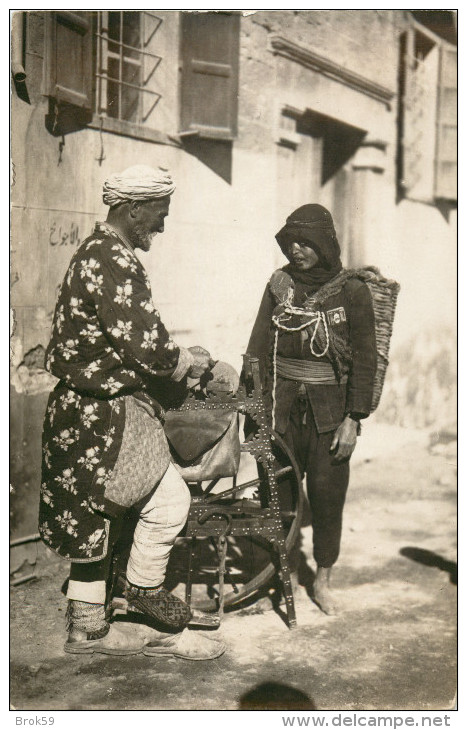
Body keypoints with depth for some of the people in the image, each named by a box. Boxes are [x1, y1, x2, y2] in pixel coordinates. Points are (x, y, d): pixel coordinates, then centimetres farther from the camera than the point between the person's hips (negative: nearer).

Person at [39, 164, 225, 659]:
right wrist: (191, 361, -5)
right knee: (168, 499, -5)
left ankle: (87, 627, 26)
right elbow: (145, 345, -24)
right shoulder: (111, 262, -20)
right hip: (104, 415, -11)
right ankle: (144, 588, 16)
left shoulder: (100, 252, 15)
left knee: (95, 518, 15)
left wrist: (175, 360, 11)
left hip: (95, 411, 11)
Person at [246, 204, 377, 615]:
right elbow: (260, 348, 5)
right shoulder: (280, 285, 5)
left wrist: (353, 419, -7)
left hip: (330, 407, -2)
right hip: (284, 404, 2)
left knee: (327, 492, 2)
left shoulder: (352, 292, -2)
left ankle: (323, 580, 17)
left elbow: (364, 360, -2)